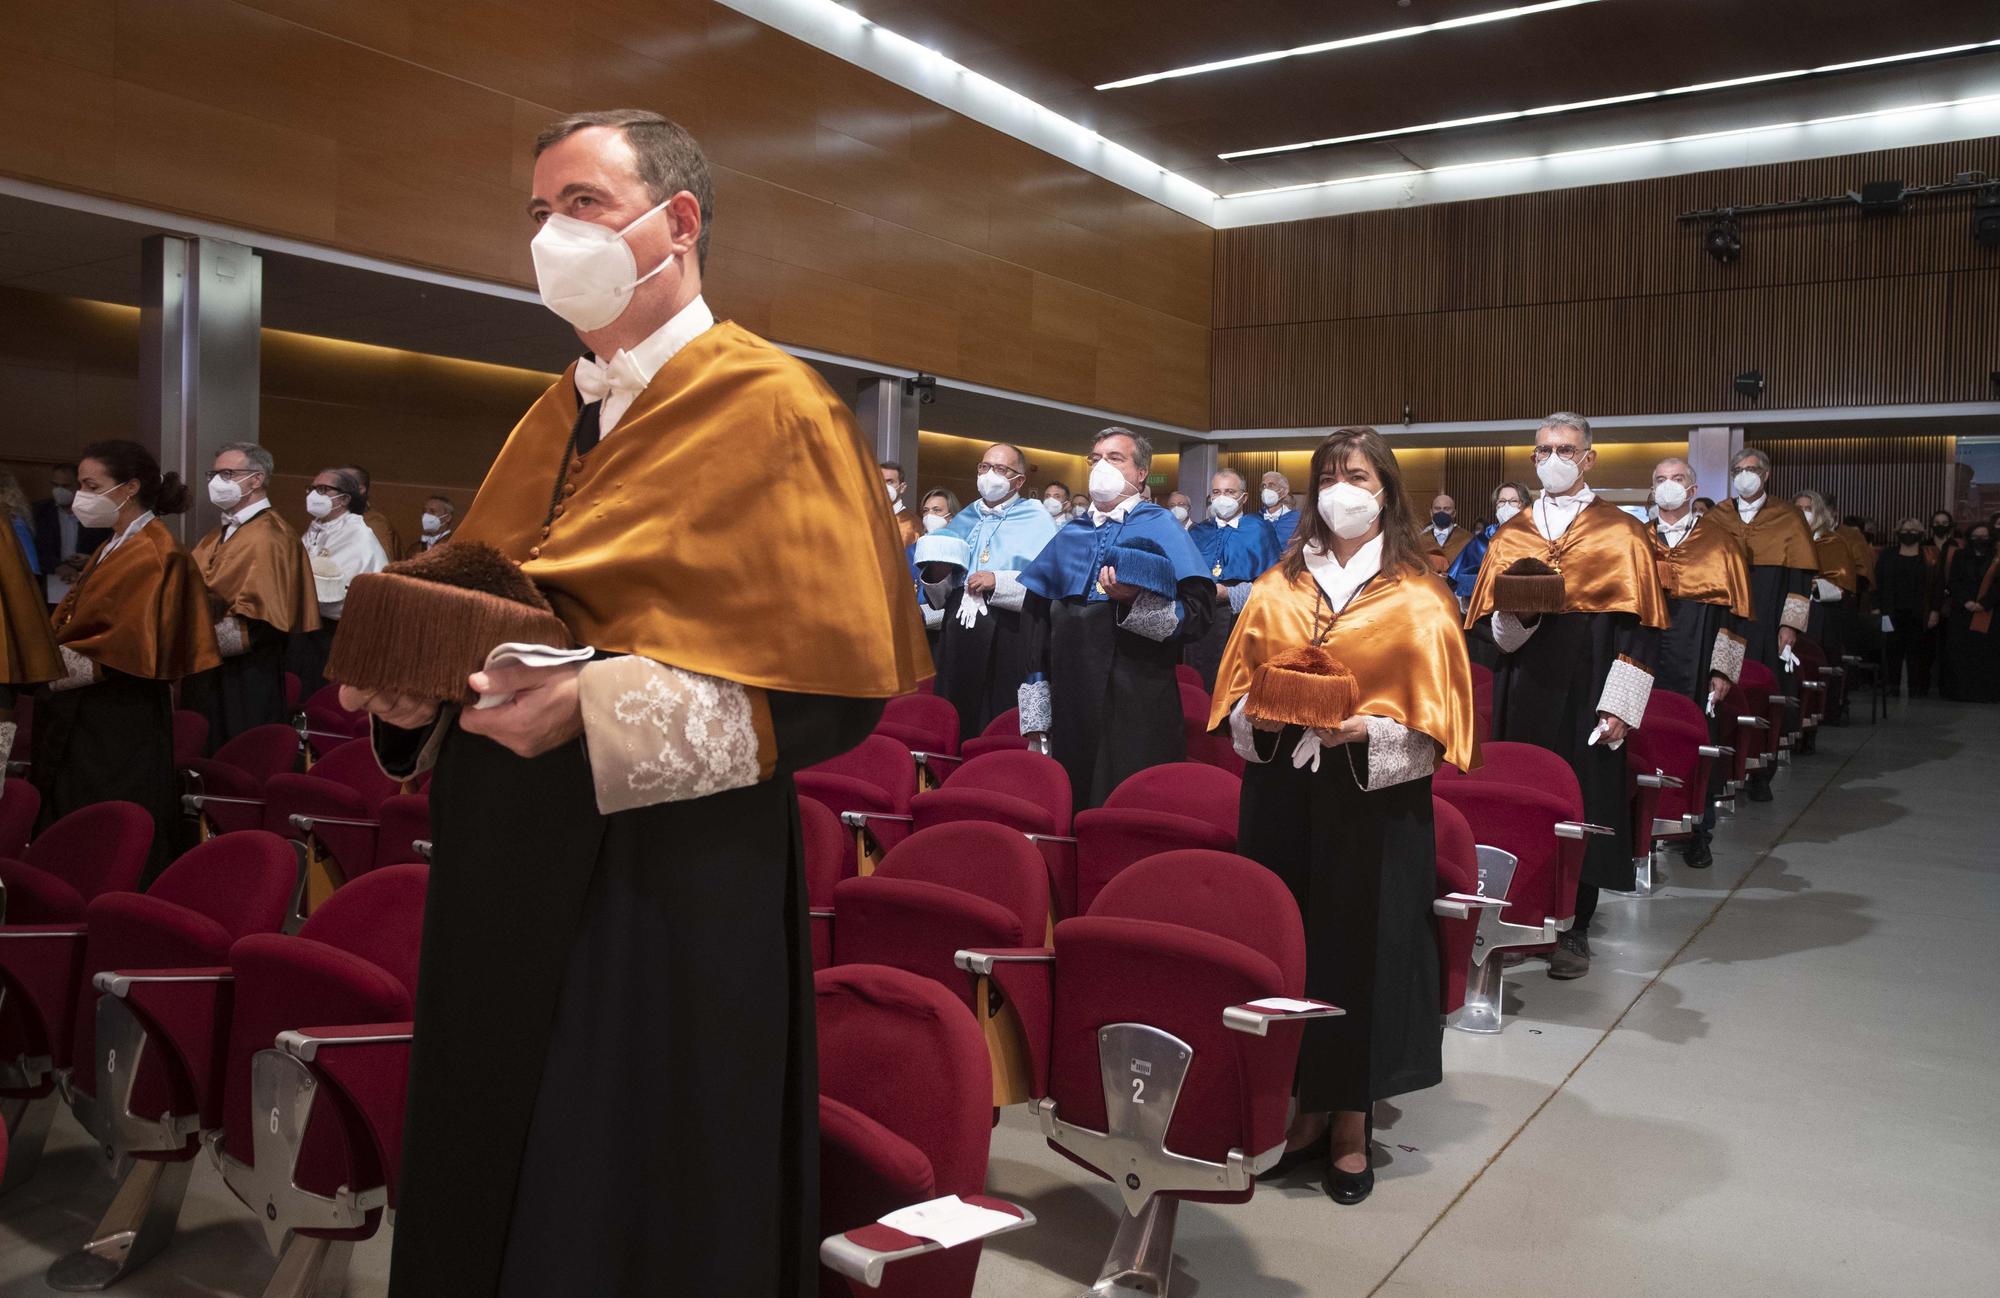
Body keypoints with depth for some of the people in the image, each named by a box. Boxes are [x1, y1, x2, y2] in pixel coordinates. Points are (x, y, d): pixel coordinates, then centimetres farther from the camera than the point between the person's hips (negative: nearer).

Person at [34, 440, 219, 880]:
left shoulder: (155, 555, -13)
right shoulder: (113, 549, 15)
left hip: (122, 725, -9)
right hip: (84, 718, 9)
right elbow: (79, 627, 19)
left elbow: (132, 646, -20)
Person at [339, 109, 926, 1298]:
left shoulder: (773, 407, -8)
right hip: (509, 881, 7)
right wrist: (413, 688, -3)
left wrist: (598, 706, -24)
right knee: (487, 1200, 18)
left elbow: (841, 686, -15)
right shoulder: (551, 422, 15)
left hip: (670, 885, -7)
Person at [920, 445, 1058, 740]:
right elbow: (938, 598, 23)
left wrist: (999, 583, -17)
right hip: (958, 636, 5)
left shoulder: (1037, 520, 5)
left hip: (1008, 637, -5)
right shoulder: (962, 520, 21)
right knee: (954, 725, 4)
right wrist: (938, 575, 2)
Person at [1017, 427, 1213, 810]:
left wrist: (1135, 602, -24)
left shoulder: (1160, 527, 2)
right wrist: (1034, 714, 9)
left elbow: (1198, 614, -7)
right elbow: (1035, 616, 15)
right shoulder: (1070, 535, 16)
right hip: (1071, 704, 5)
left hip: (1138, 706, -4)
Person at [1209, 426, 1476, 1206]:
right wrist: (1258, 716, -8)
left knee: (1362, 950, 0)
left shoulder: (1418, 599, 2)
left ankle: (1352, 1124, 14)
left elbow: (1434, 718, -2)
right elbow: (1237, 690, 13)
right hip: (1282, 791, 3)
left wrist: (1368, 730, -18)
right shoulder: (1277, 588, 11)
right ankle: (1306, 1106, 20)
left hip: (1376, 796, -3)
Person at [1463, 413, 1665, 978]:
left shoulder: (1622, 534, 0)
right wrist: (1518, 613, -15)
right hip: (1521, 697, 3)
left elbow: (1640, 629, -4)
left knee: (1581, 805, 1)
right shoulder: (1509, 535, 10)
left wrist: (1619, 704, -12)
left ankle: (1574, 928, 12)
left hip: (1585, 694, -3)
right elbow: (1487, 624, 7)